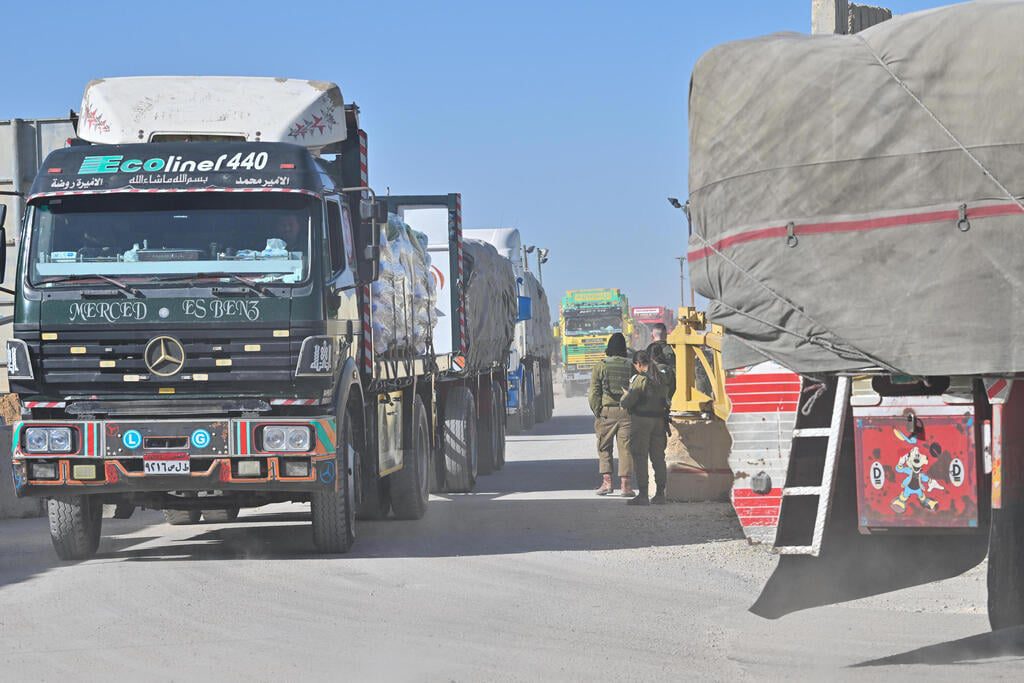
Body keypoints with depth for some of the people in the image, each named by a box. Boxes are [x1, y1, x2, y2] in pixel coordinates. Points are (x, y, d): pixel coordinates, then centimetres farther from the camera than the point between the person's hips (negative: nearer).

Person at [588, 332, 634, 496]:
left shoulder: (601, 366, -2)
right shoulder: (630, 366, 2)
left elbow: (594, 392, -4)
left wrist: (596, 411, 4)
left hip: (606, 411, -1)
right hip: (626, 411, 1)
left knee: (604, 448, 10)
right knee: (626, 448, 4)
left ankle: (607, 481, 1)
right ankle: (625, 484, 2)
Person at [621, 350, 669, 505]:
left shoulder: (640, 379, -14)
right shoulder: (660, 379, 8)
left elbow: (626, 402, -15)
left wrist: (626, 394, 4)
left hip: (641, 420, -7)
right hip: (658, 420, 7)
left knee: (640, 457, -3)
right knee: (658, 457, 11)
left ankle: (643, 495, -5)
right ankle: (660, 494, 14)